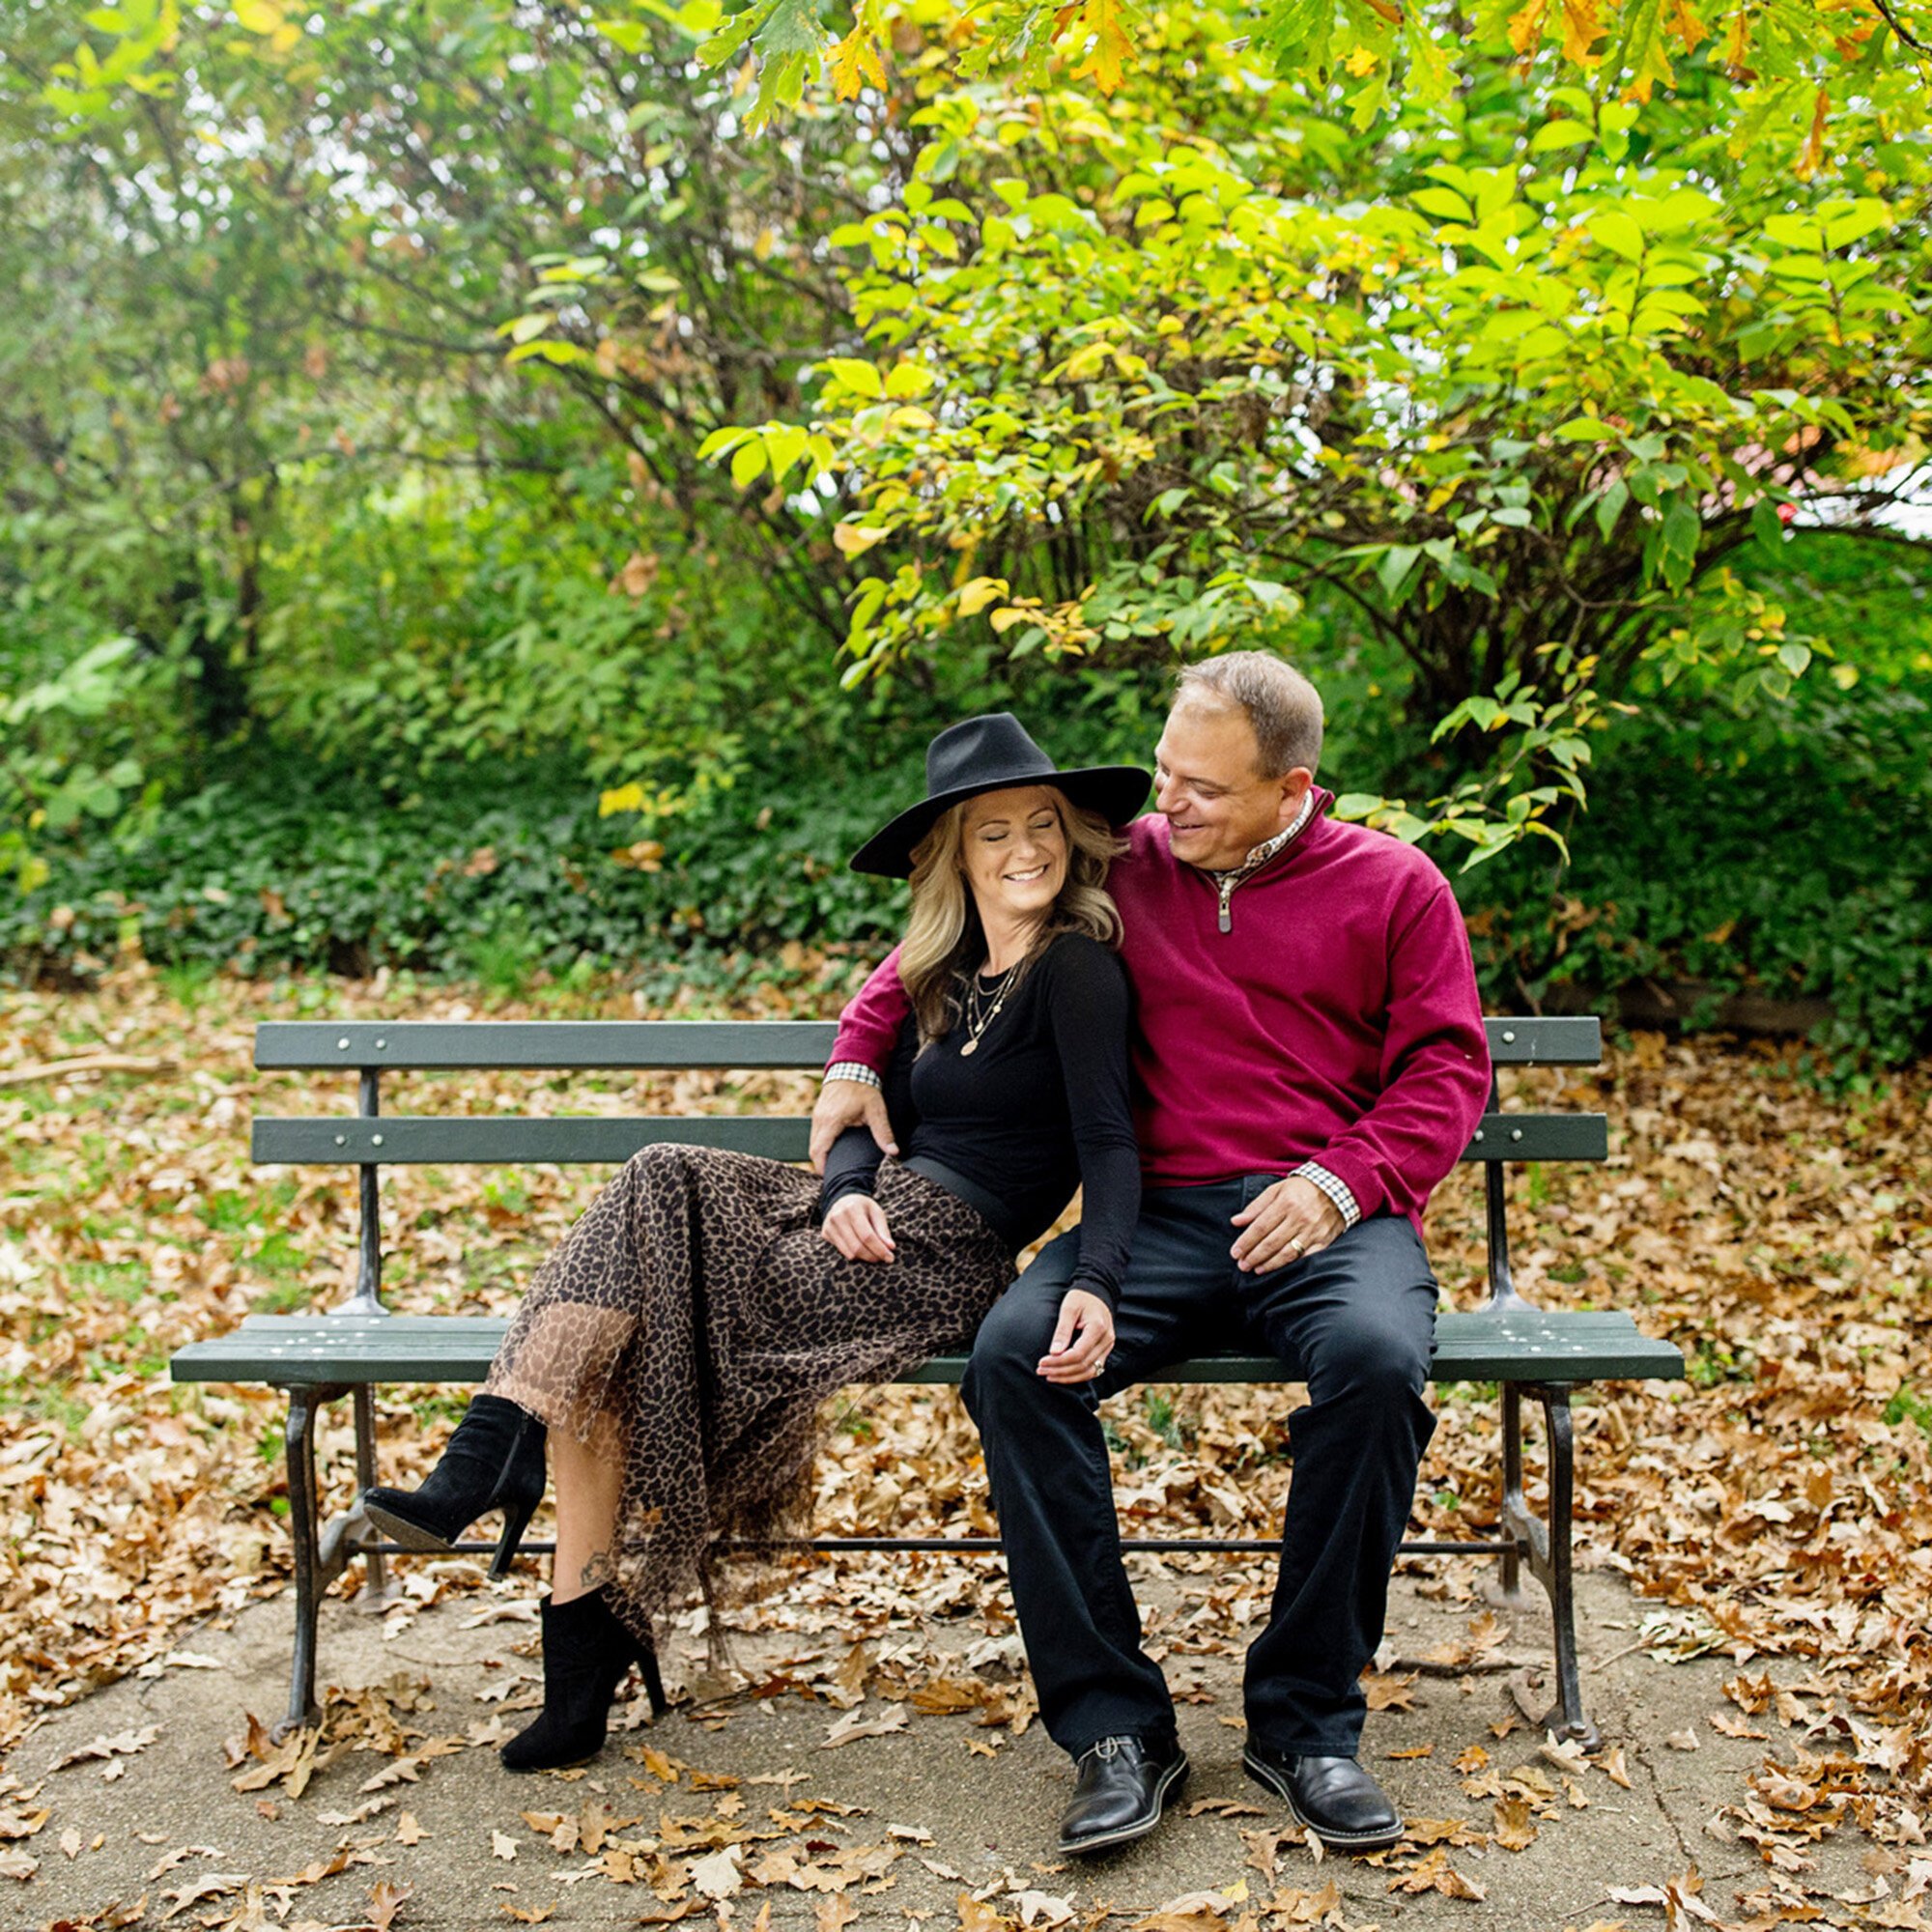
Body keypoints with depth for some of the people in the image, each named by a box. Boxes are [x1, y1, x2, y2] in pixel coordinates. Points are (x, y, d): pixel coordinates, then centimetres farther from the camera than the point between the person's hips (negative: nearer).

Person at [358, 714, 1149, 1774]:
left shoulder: (1076, 968, -6)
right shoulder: (946, 972, 18)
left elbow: (1110, 1146, -15)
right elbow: (871, 1115, 14)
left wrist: (1094, 1290, -31)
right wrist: (847, 1193, -9)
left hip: (941, 1261, -7)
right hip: (876, 1232, 8)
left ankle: (491, 1465, -8)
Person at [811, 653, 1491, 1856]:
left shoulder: (1393, 886, 10)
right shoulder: (1123, 868, 15)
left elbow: (1447, 1068, 6)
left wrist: (1340, 1182, -11)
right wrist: (859, 1053, 11)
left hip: (1335, 1215, -1)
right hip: (1161, 1214, 2)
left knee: (1377, 1356, -35)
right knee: (1015, 1351, -27)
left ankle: (1307, 1719, -16)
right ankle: (1114, 1722, -17)